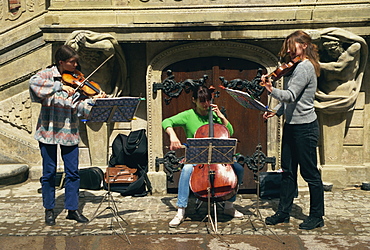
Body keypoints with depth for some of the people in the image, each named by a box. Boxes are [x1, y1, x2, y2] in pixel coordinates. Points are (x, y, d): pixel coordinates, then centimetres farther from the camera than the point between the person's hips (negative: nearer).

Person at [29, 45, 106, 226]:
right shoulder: (48, 74, -3)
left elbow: (79, 106, -1)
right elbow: (33, 82, -25)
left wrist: (95, 100, -19)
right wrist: (60, 86, -31)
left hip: (69, 130, 3)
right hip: (49, 129, -3)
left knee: (72, 172, 4)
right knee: (49, 172, 6)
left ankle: (72, 209, 16)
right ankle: (49, 209, 21)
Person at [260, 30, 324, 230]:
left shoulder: (305, 67, -13)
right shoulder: (297, 67, 15)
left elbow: (291, 96, -25)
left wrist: (271, 90, -38)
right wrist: (276, 111, 5)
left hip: (305, 127, -9)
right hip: (291, 125, 9)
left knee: (309, 172, 2)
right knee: (288, 171, 12)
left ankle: (317, 216, 15)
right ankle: (283, 212, 21)